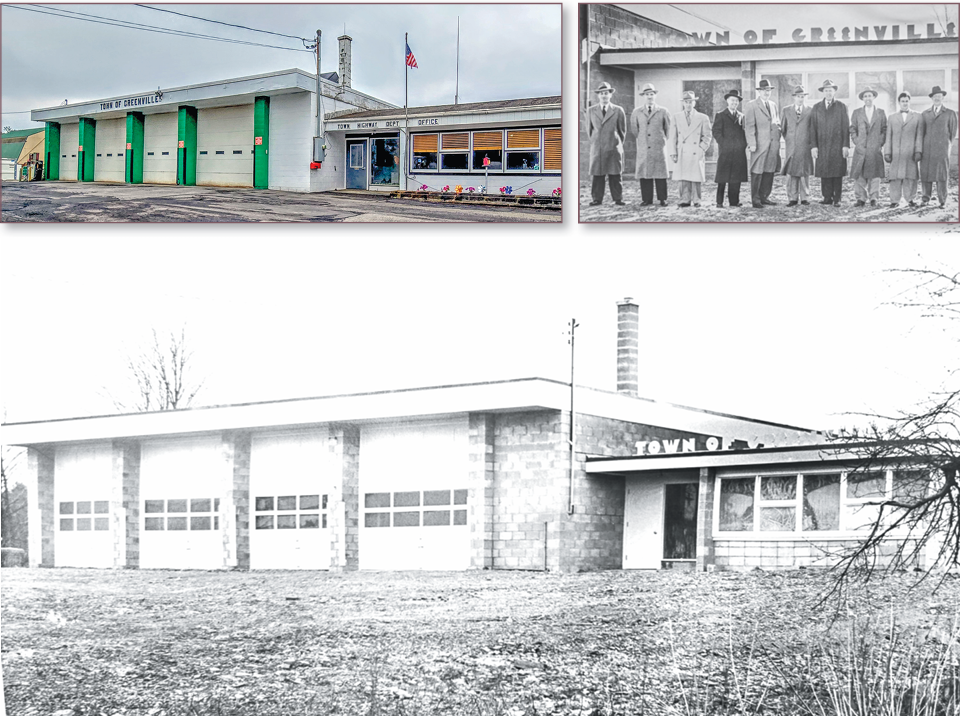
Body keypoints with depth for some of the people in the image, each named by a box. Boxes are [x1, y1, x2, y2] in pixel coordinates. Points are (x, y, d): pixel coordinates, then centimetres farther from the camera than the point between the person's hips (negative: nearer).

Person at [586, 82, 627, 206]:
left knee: (615, 175, -2)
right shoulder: (591, 111, 9)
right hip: (597, 148, 1)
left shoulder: (618, 111, 5)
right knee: (597, 174, -2)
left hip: (613, 148, -1)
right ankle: (597, 199, 1)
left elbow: (622, 130, 11)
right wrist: (594, 142, 13)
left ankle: (618, 199, 1)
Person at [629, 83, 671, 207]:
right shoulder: (637, 112, 8)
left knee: (660, 173, -2)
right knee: (644, 173, -1)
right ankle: (646, 199, 3)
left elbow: (668, 129, 13)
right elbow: (634, 129, 18)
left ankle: (662, 199, 2)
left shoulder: (663, 112, 4)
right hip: (643, 149, 2)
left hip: (659, 149, -2)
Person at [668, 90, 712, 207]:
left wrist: (702, 149, -3)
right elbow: (673, 136, 8)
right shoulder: (676, 117, 10)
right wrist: (673, 152, 1)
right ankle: (685, 201, -1)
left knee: (696, 178, -2)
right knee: (683, 178, -3)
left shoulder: (703, 118, 6)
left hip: (696, 154, -1)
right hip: (682, 154, 1)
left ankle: (696, 200, 5)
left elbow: (707, 137, 8)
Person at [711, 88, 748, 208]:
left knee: (736, 177, 2)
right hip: (725, 151, -4)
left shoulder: (741, 116, 18)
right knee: (722, 178, -5)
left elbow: (744, 131, 19)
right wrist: (723, 144, -10)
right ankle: (719, 202, -2)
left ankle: (734, 201, 6)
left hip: (739, 152, 4)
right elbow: (716, 132, -1)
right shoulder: (720, 115, 6)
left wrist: (744, 144, 4)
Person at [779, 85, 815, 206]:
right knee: (791, 173, -2)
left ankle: (805, 198, 6)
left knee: (804, 173, 0)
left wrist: (811, 143, 7)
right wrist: (787, 139, 11)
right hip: (791, 146, 1)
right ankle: (792, 198, 1)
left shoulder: (810, 112, 6)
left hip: (805, 147, -1)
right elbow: (782, 128, 15)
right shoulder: (786, 111, 10)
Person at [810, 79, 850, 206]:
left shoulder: (841, 106, 8)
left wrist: (846, 145, -4)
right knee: (824, 173, -2)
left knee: (838, 173, -3)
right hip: (822, 146, 2)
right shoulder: (817, 107, 12)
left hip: (838, 146, -2)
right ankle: (827, 198, 2)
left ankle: (837, 199, 0)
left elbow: (846, 127, 4)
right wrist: (813, 145, -1)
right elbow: (813, 128, 8)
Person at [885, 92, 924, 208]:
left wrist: (918, 151, -5)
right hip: (896, 153, 1)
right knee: (895, 177, -3)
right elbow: (888, 136, 12)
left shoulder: (917, 116, 11)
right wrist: (887, 152, 4)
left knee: (911, 176, -2)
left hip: (911, 153, -1)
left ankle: (910, 198, 7)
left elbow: (919, 135, 5)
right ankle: (895, 200, 0)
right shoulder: (892, 117, 16)